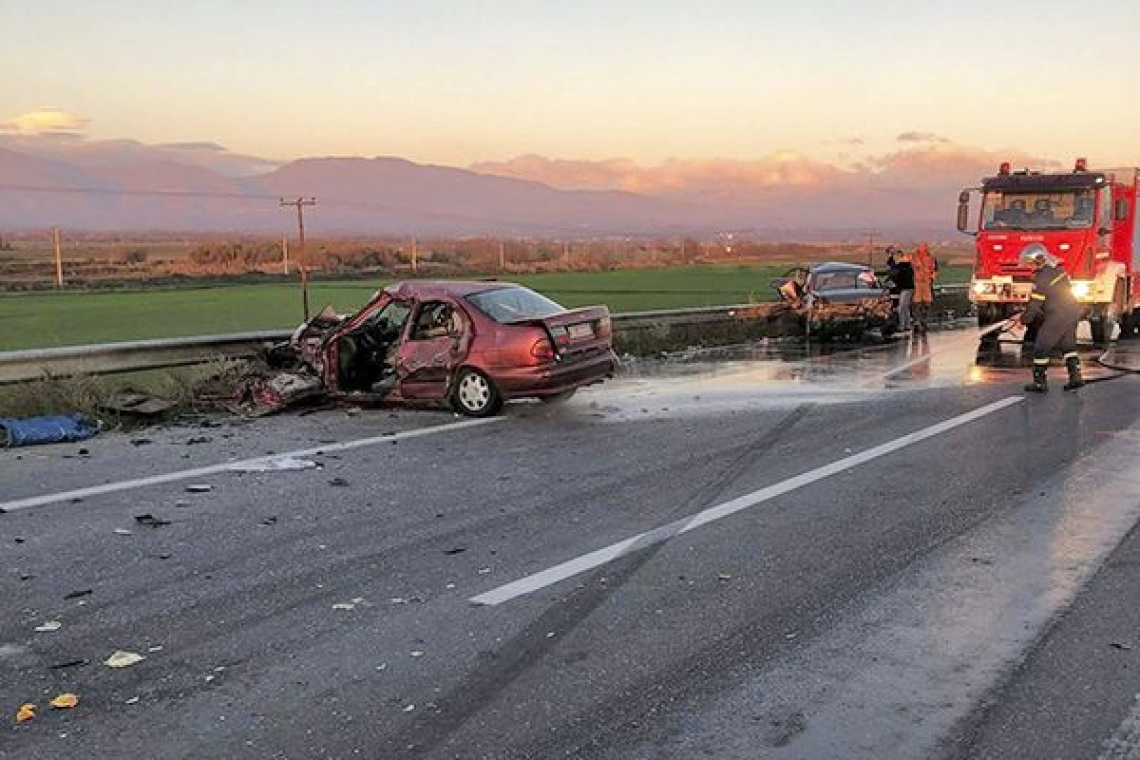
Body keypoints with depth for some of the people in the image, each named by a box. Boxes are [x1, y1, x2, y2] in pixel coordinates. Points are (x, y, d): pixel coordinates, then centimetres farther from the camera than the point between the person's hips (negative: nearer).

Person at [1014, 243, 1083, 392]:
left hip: (1057, 317, -9)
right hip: (1073, 312, 9)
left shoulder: (1041, 278, -17)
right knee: (1068, 345, 19)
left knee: (1041, 347, 1)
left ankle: (1040, 382, 5)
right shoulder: (1058, 269, 10)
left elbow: (1034, 305, -14)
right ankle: (1076, 376, 15)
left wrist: (1023, 319, 2)